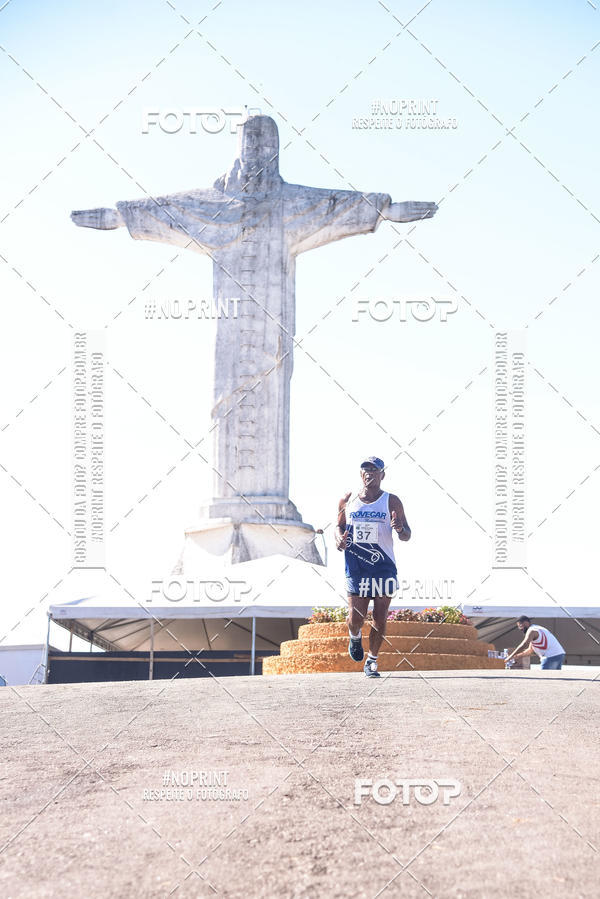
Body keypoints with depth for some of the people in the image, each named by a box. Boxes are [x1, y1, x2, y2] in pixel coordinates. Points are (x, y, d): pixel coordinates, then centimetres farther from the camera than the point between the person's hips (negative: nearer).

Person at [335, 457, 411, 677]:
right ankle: (355, 636, 31)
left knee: (380, 619, 1)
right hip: (355, 567, 1)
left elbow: (407, 535, 2)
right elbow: (339, 526, 19)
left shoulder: (391, 502, 1)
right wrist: (339, 539, -4)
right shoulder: (347, 501, 6)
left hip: (384, 568, 0)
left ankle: (372, 661, 18)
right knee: (355, 617, -4)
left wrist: (400, 529, -21)